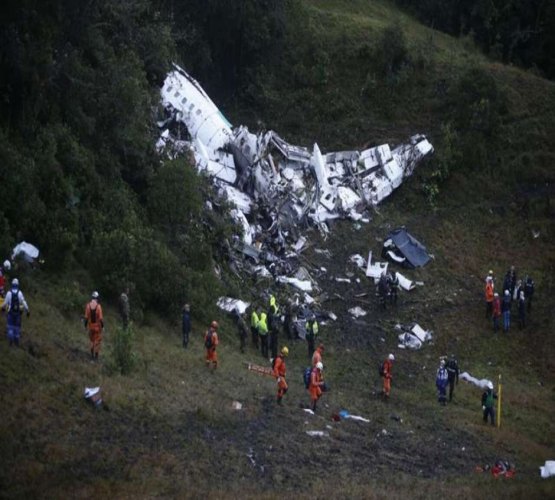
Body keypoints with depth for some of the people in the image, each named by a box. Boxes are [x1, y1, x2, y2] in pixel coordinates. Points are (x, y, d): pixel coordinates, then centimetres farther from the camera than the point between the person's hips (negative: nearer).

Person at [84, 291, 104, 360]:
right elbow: (101, 318, -18)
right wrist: (102, 326, -5)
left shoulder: (88, 305, -13)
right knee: (97, 340, 12)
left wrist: (85, 325, 5)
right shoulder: (98, 306, -21)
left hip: (90, 325, 3)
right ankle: (96, 355, 16)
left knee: (92, 340, 22)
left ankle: (92, 354, 27)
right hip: (97, 325, -3)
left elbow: (86, 317, -9)